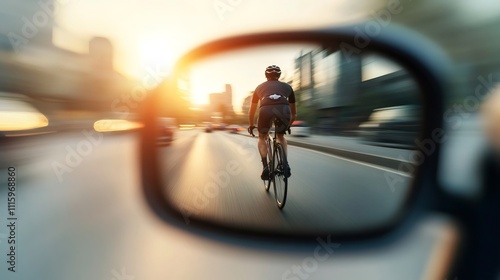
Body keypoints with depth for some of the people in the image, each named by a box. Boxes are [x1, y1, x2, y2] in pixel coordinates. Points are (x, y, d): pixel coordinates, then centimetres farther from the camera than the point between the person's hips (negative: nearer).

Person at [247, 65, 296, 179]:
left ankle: (265, 166, 10)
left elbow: (252, 111, 40)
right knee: (281, 137, 30)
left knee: (262, 137, 26)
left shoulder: (260, 87, 34)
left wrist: (251, 126, 54)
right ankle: (285, 164, 15)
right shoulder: (287, 86, 34)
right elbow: (294, 113, 40)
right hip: (284, 110, 1)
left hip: (266, 109, -1)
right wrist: (288, 125, 56)